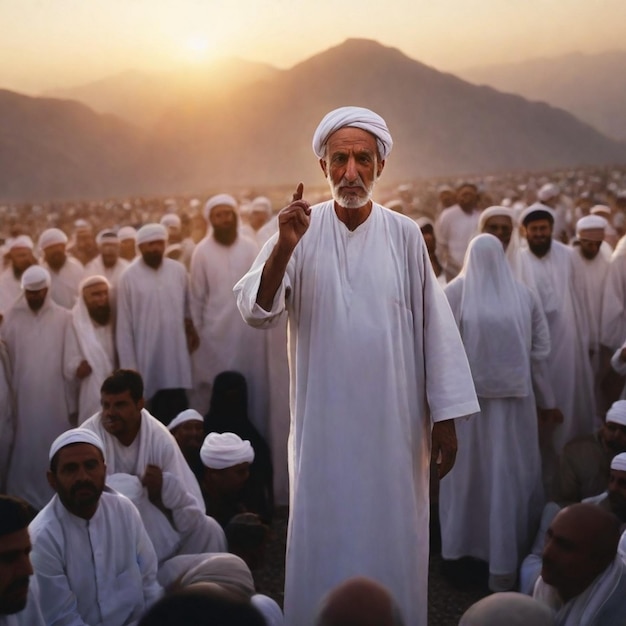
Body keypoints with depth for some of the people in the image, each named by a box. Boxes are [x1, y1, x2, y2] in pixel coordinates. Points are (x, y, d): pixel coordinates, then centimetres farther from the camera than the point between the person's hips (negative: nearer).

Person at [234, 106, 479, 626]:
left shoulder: (405, 235, -2)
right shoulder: (301, 231, -3)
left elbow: (436, 326, -1)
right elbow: (255, 312, -11)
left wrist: (446, 416, -1)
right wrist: (284, 247, -27)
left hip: (395, 421, 0)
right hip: (325, 422, 0)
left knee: (393, 539, 11)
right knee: (325, 540, 10)